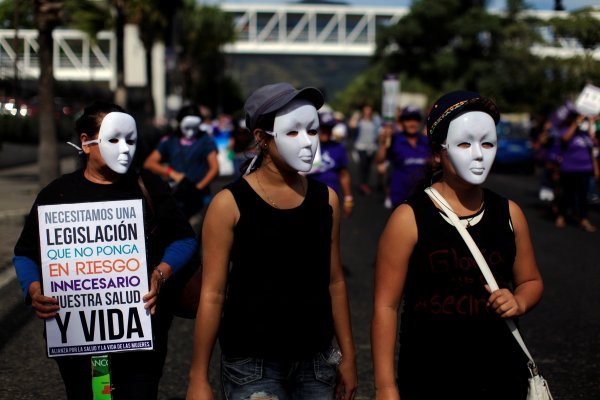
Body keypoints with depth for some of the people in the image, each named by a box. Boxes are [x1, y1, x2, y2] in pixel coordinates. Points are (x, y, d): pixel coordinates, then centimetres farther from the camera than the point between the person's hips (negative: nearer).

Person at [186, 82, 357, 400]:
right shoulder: (230, 204, -10)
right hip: (251, 365, -4)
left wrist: (348, 355, 10)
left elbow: (334, 282, 9)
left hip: (316, 363, 4)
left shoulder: (326, 199, 2)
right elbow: (212, 295, -9)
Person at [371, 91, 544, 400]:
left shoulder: (509, 213, 2)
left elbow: (531, 281, 16)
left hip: (502, 374, 4)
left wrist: (519, 303, -7)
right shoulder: (410, 218, -10)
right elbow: (386, 306, -9)